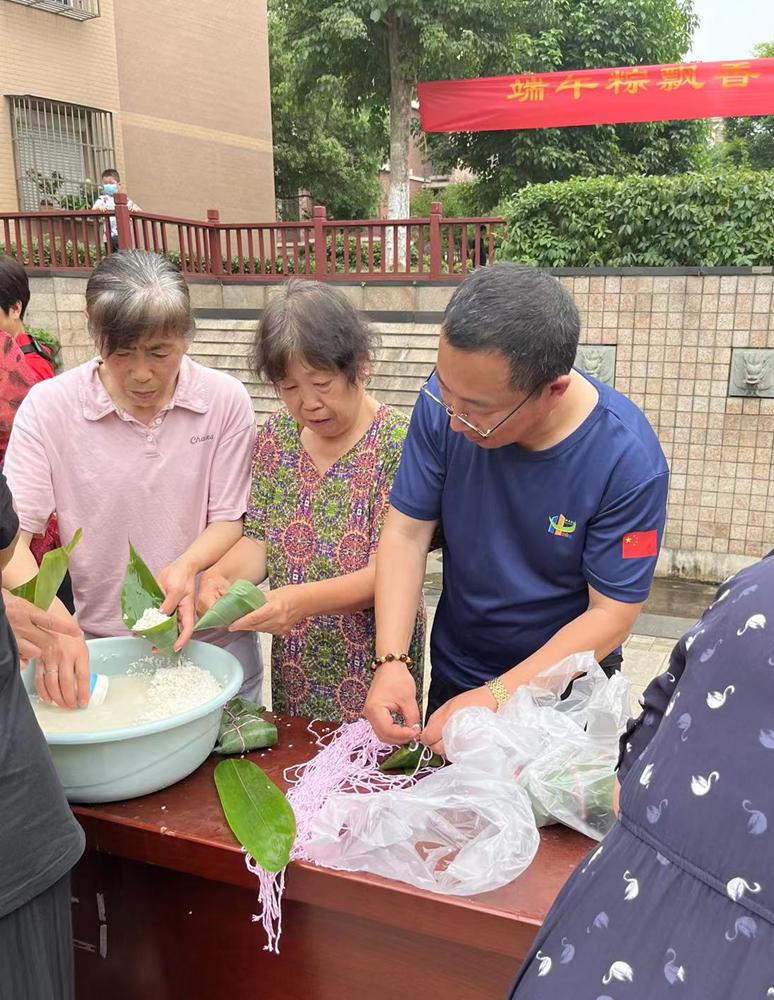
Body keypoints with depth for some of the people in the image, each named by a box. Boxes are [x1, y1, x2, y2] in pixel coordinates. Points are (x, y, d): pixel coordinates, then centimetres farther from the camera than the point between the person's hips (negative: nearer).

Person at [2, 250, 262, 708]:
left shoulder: (226, 401, -9)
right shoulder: (48, 407, -9)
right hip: (98, 649, 0)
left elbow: (230, 519, -5)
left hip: (214, 642, 1)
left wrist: (187, 566, -26)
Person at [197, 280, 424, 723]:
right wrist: (220, 575, -18)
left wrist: (305, 599, -33)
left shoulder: (397, 444, -16)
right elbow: (259, 538, 2)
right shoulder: (277, 434, 1)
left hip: (370, 668, -4)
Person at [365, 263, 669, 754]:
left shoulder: (628, 460, -29)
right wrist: (390, 661, -26)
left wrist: (495, 698, -29)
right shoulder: (446, 401, -21)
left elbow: (611, 615, -23)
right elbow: (407, 533, -15)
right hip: (451, 675, 3)